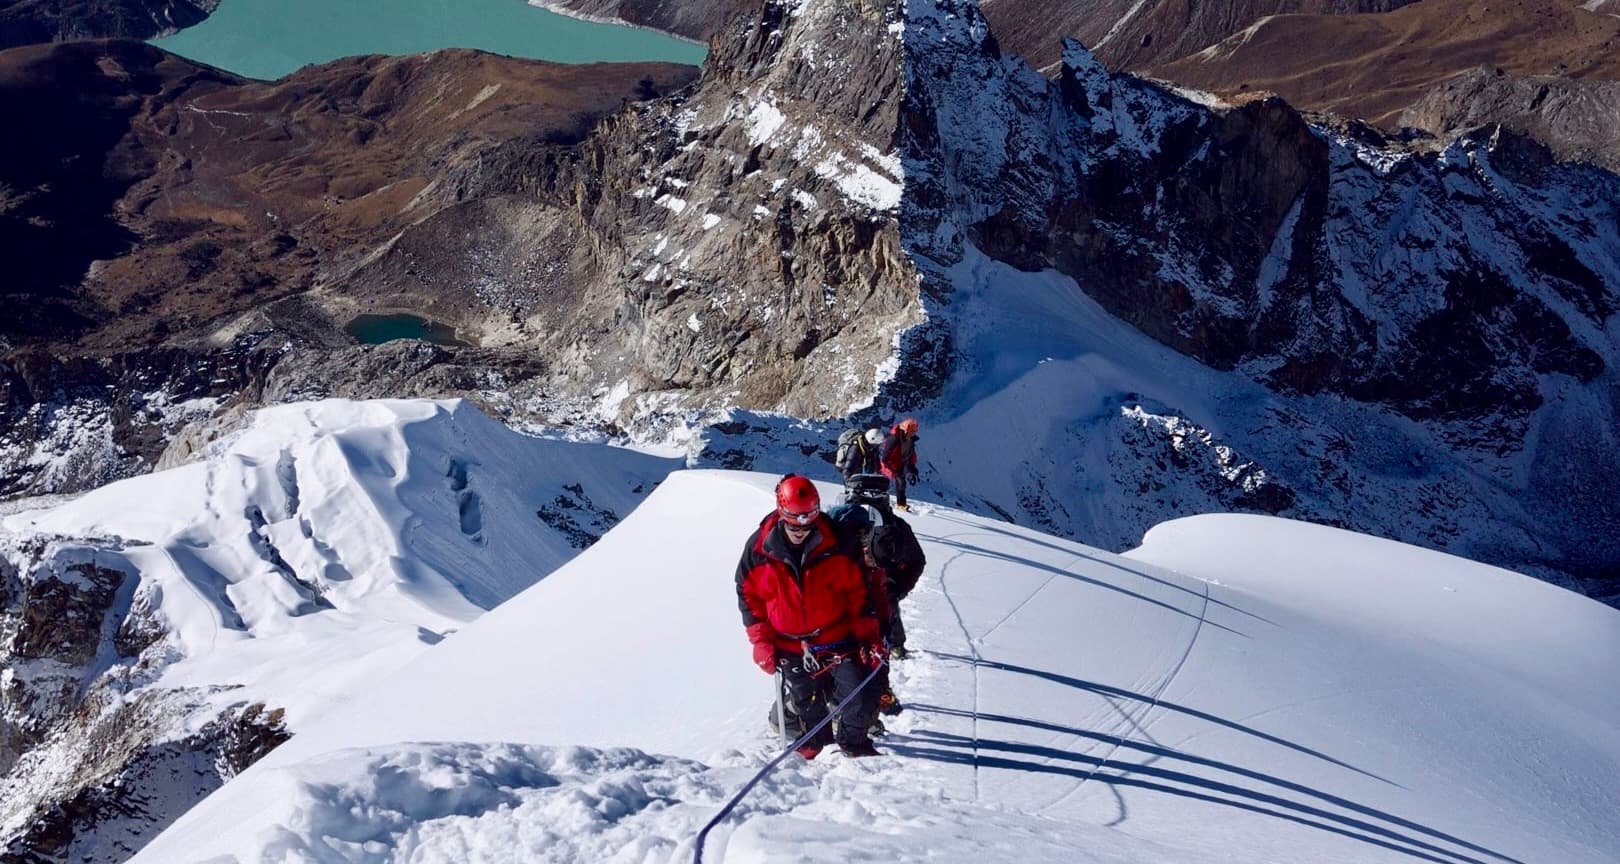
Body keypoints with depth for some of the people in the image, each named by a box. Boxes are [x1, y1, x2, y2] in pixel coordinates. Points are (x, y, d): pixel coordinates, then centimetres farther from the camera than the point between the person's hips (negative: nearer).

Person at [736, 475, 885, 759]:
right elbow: (748, 595, 1)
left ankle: (852, 741, 22)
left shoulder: (835, 546, -11)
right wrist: (761, 642, -3)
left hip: (836, 640, 0)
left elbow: (857, 593, -3)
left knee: (861, 697, -7)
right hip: (791, 648, 1)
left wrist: (868, 637, -6)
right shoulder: (759, 547, -9)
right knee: (808, 707, 11)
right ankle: (816, 743, 41)